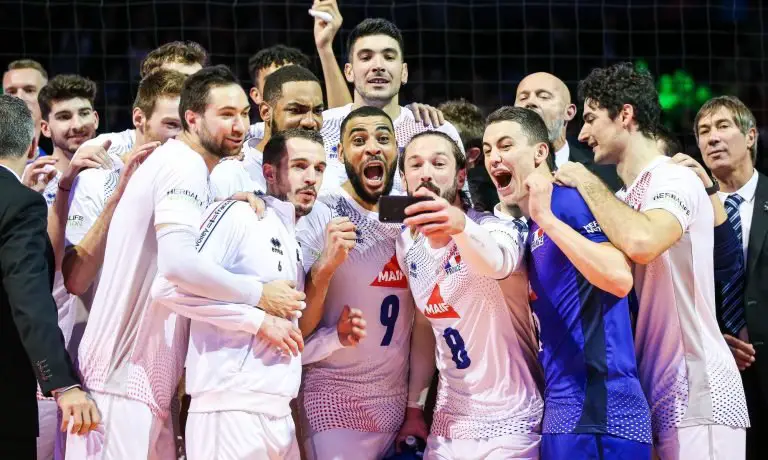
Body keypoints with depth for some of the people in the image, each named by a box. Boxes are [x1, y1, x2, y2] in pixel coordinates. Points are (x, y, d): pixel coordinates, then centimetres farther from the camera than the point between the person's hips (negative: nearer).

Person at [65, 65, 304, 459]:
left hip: (144, 374, 10)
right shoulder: (185, 166, -14)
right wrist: (259, 294, -19)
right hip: (125, 378, -10)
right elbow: (177, 262, -29)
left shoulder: (174, 162, 18)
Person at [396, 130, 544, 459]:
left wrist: (459, 224, -61)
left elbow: (498, 264, -41)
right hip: (447, 422, 6)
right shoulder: (409, 244, 2)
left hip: (509, 424, -6)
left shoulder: (492, 229, -17)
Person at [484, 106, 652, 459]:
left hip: (598, 409, -9)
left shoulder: (570, 199, -8)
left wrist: (546, 218, -18)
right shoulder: (528, 228, 17)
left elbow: (619, 279, -23)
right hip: (563, 411, 9)